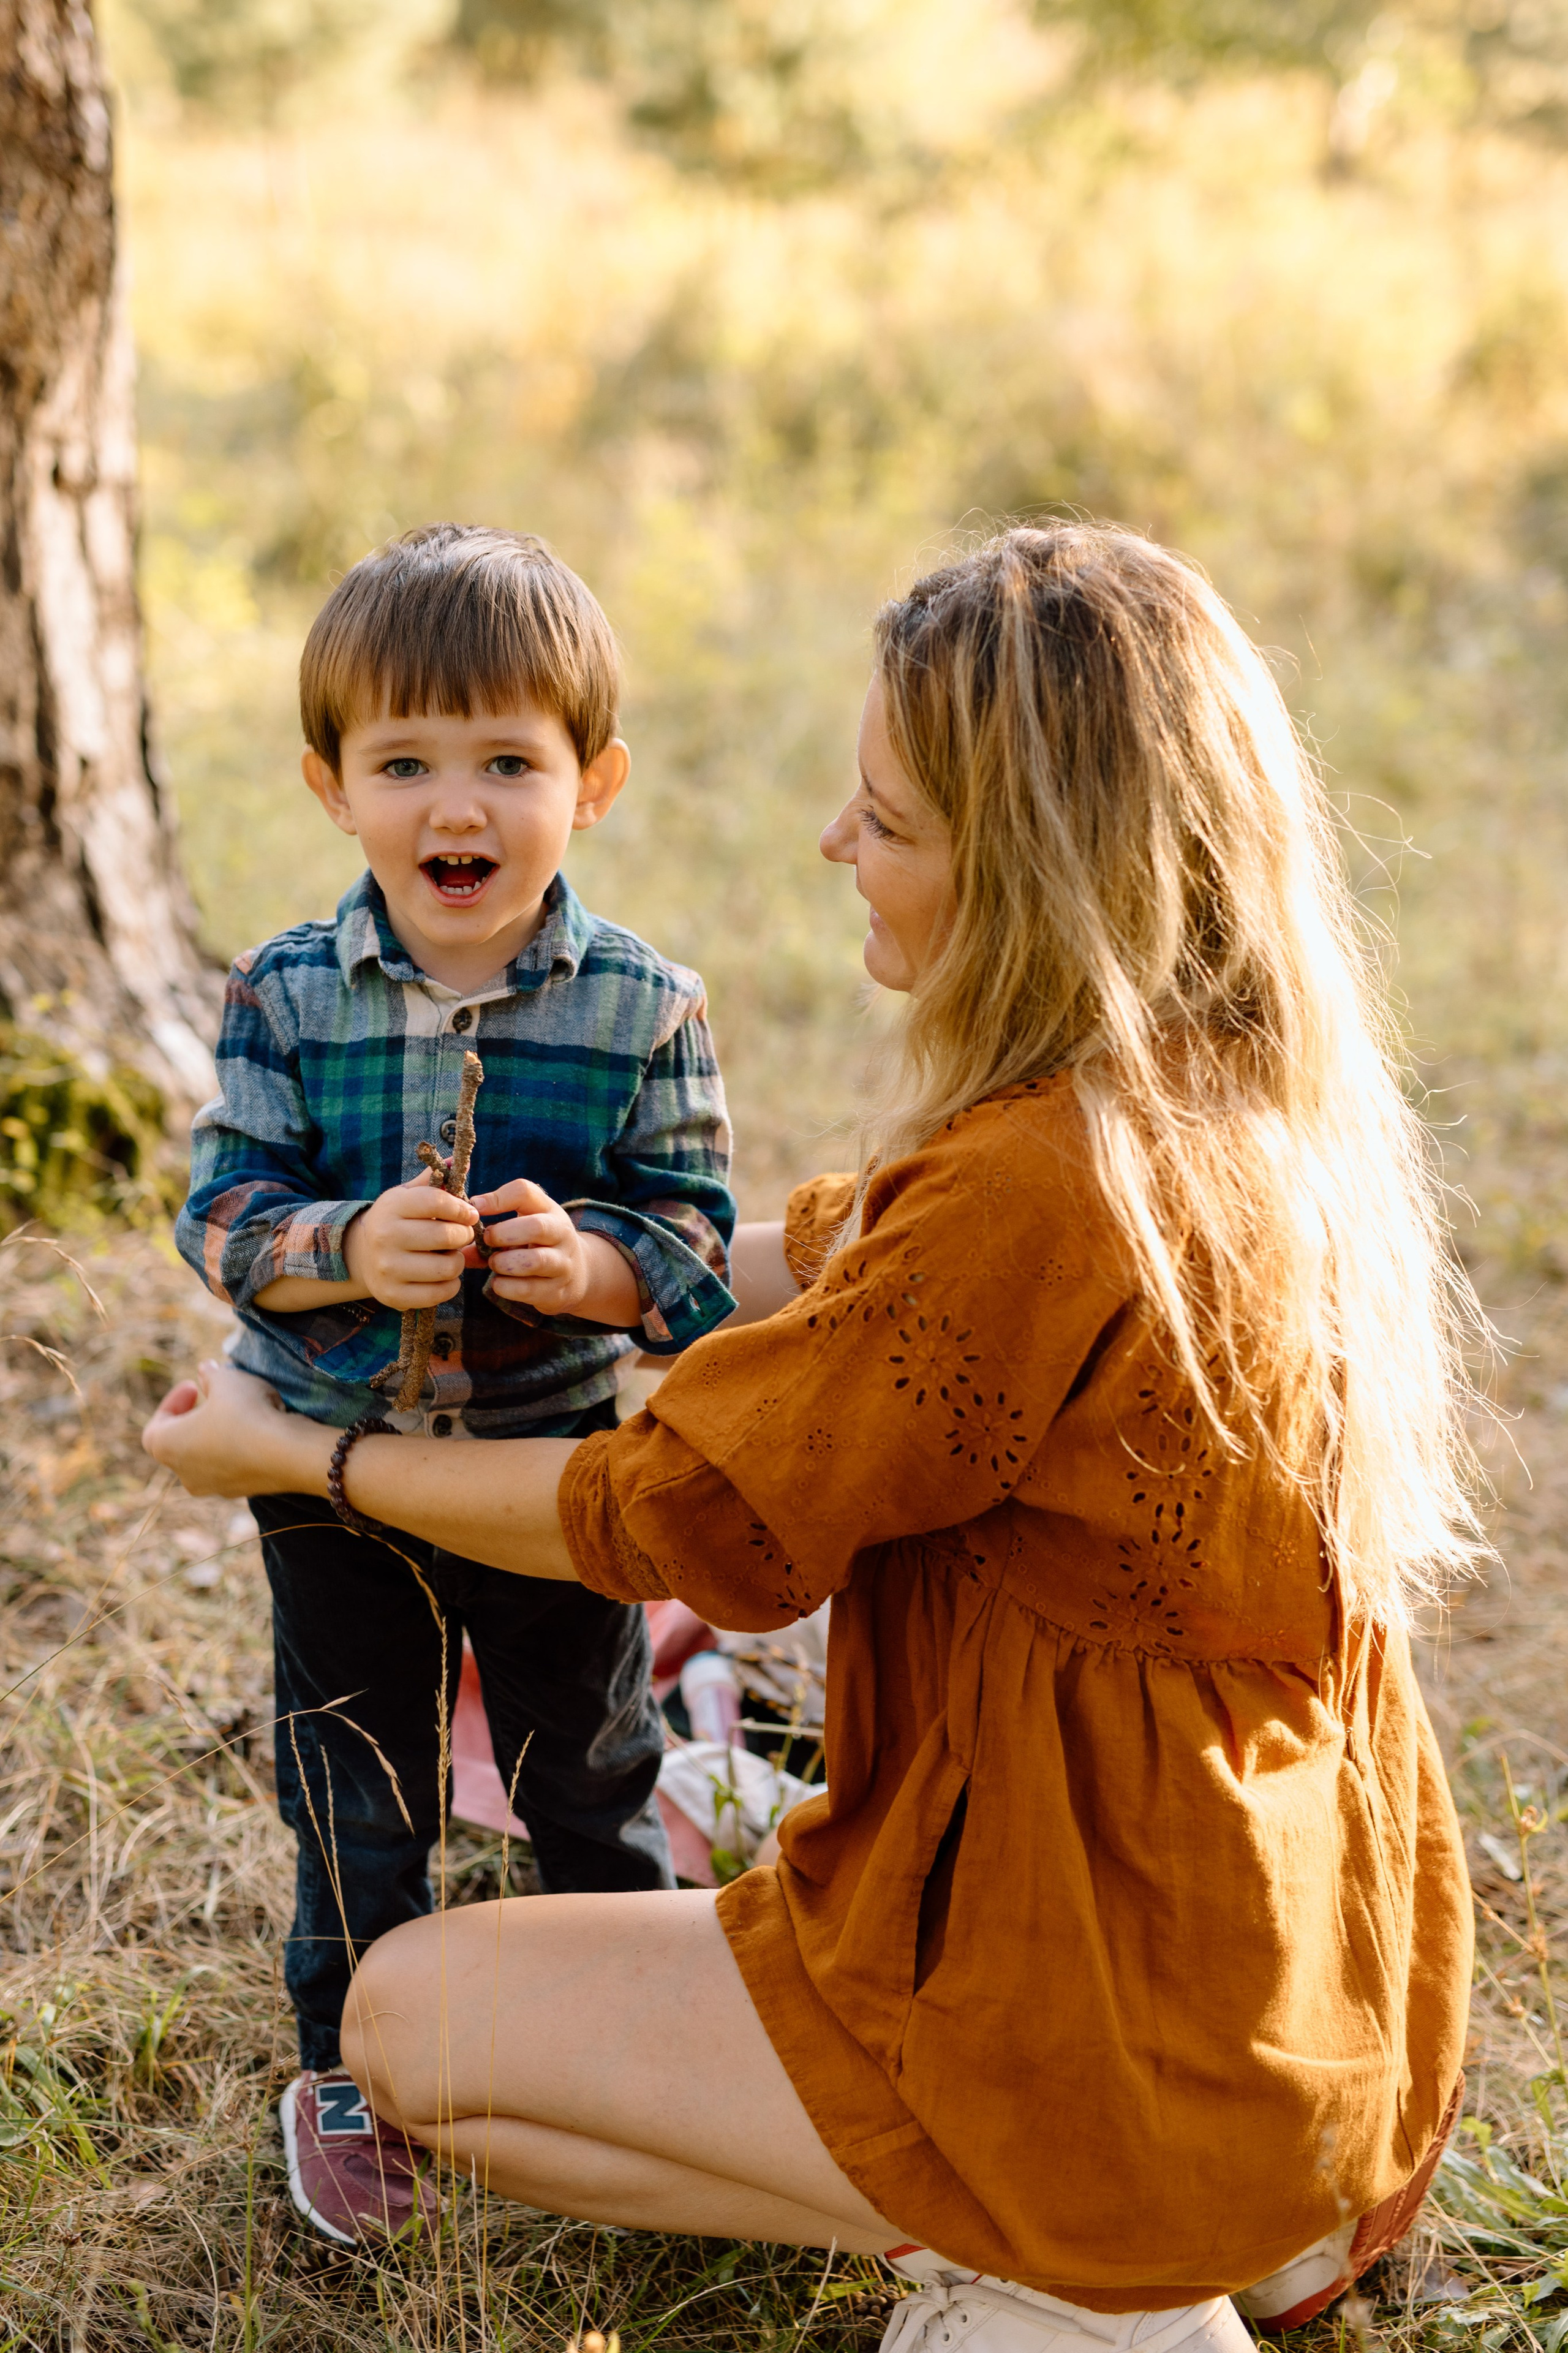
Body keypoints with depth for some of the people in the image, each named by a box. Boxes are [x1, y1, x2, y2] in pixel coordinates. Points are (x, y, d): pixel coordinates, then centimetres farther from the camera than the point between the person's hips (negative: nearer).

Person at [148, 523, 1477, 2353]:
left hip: (1145, 2044, -9)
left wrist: (292, 1454, -2)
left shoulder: (1041, 1190, -28)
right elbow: (835, 1264, 15)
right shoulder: (1250, 1108, 0)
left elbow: (676, 1516, -15)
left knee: (413, 2019, 2)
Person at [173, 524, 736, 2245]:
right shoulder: (284, 998, -10)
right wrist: (347, 1249, -30)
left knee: (590, 1777, 18)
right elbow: (224, 1218, -10)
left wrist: (591, 1265, -31)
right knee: (353, 1788, 16)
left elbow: (698, 1235, -10)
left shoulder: (641, 1007, -12)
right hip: (333, 1457, 1)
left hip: (563, 1457, 0)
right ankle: (347, 2064, 36)